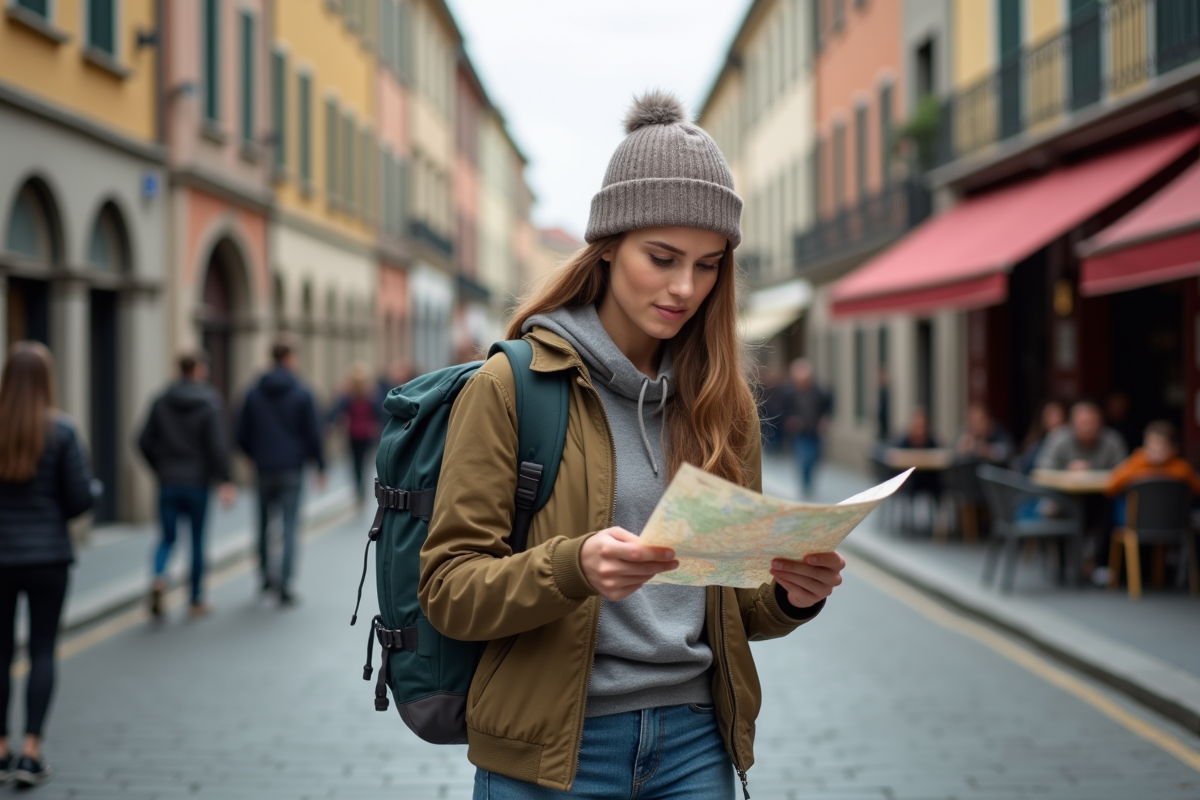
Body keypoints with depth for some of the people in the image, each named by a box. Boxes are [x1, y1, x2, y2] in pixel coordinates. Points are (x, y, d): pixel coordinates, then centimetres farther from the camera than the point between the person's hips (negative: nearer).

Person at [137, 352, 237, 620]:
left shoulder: (161, 402, 2)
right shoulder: (209, 403, -9)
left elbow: (144, 441, 2)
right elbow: (218, 445, -16)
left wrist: (159, 468, 15)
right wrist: (226, 481, -16)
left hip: (168, 482, 3)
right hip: (197, 482, -2)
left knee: (167, 537, 10)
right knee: (197, 540, 9)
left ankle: (158, 578, -20)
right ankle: (196, 601, 16)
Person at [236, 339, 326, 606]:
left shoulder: (254, 394, 2)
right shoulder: (302, 394, -6)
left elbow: (242, 435, 4)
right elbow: (313, 433, -6)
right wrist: (320, 465, 5)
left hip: (264, 470, 3)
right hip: (292, 469, -3)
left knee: (265, 523, 18)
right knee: (290, 527, -1)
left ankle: (266, 575, 23)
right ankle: (284, 585, -5)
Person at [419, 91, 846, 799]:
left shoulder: (724, 402, 8)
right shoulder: (509, 388, -6)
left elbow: (738, 600, 14)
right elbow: (449, 588, -10)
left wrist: (790, 594, -8)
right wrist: (573, 568, -27)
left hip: (694, 741, 4)